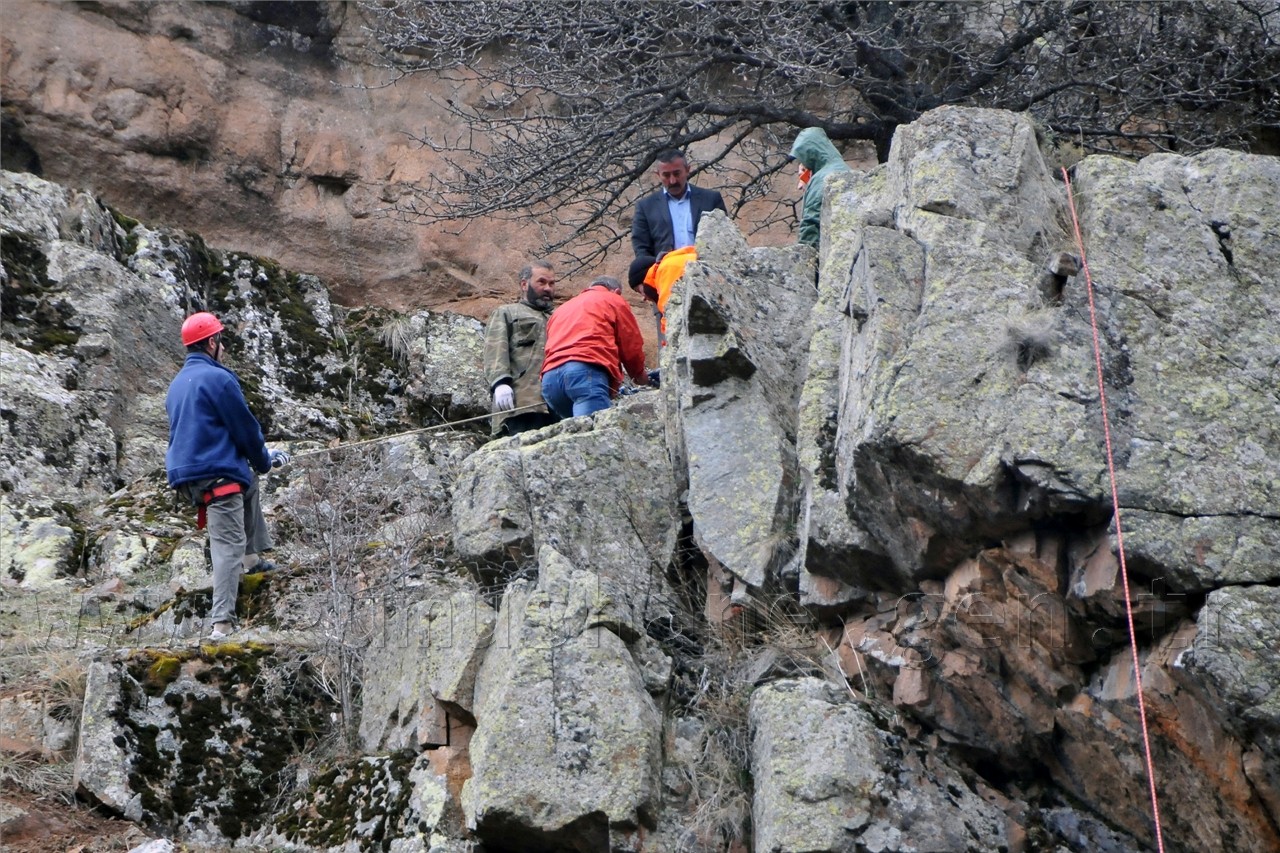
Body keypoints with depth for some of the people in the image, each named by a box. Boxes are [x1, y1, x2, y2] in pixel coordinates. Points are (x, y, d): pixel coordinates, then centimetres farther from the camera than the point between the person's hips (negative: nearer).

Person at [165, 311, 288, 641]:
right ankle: (222, 622, -18)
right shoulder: (218, 378, -10)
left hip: (185, 473, 9)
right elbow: (245, 427, -7)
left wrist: (261, 457, 29)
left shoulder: (177, 383, 18)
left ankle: (253, 557, 28)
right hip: (216, 473, -9)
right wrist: (263, 461, 12)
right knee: (229, 543, -9)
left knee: (248, 483, 32)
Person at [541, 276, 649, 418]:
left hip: (550, 378, 6)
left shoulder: (562, 309, 37)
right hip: (586, 371, -6)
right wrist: (639, 376, 36)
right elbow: (631, 346, 17)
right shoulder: (614, 301, 21)